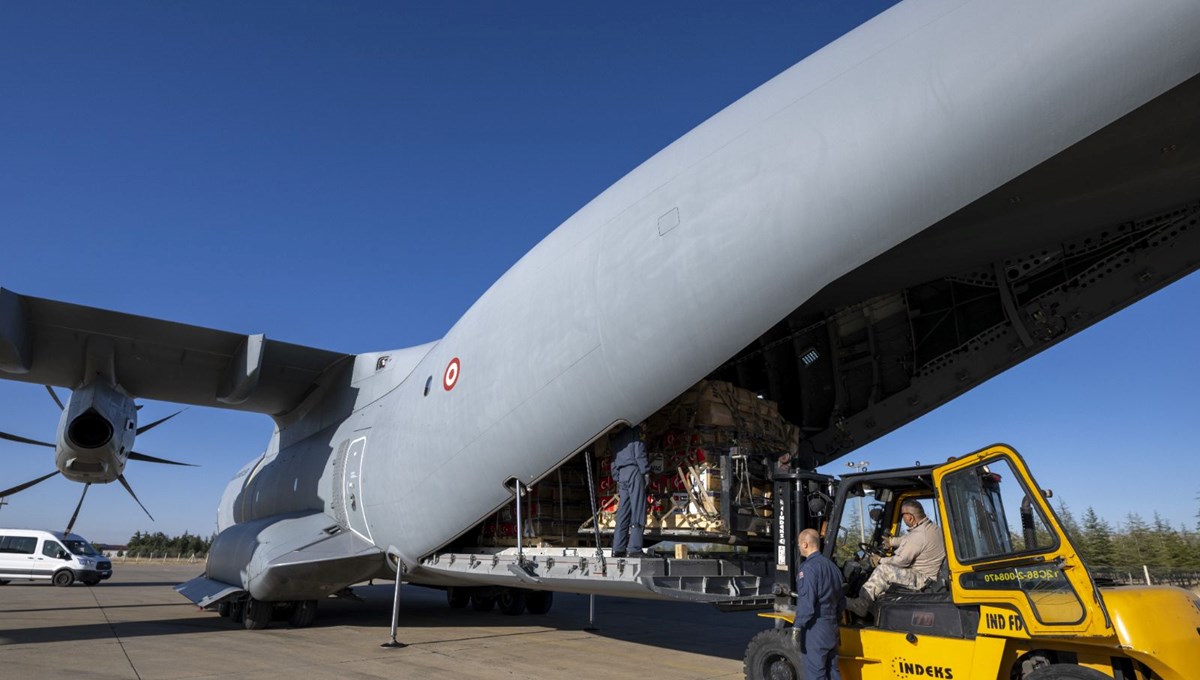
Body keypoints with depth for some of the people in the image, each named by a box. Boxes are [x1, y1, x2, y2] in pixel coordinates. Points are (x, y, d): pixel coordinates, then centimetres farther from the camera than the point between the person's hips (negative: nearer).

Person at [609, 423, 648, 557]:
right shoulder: (634, 430, 0)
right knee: (637, 511, -7)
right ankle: (634, 548, -12)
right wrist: (646, 472, -7)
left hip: (622, 474, 7)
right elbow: (639, 453, -9)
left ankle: (618, 549, 2)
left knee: (622, 512, 6)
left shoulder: (617, 436, 21)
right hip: (634, 472, -7)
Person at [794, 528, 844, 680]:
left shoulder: (808, 568, -15)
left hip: (814, 629, -8)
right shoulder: (832, 566, 12)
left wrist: (797, 627, -15)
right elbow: (841, 601, 18)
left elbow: (806, 603, -20)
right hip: (832, 628, 9)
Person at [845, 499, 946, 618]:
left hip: (922, 580, -10)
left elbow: (901, 561, -21)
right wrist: (891, 542, 27)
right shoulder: (931, 526, 5)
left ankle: (862, 602, -17)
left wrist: (880, 560, -7)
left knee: (884, 570, -19)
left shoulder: (918, 536, -26)